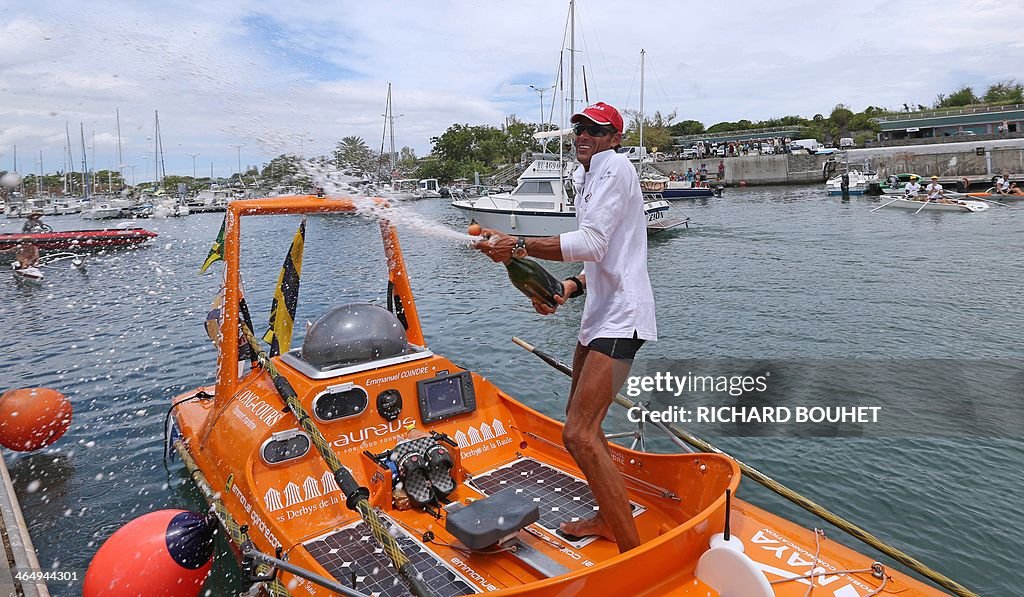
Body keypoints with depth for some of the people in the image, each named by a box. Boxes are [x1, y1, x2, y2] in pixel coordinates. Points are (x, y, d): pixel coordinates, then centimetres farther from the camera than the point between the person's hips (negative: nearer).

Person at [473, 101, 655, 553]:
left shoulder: (613, 166, -7)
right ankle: (610, 519, 34)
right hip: (601, 313, 11)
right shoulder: (589, 179, 23)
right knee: (579, 422, 19)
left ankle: (633, 553, -6)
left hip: (621, 317, -11)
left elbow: (592, 243, -22)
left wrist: (519, 246, -27)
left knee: (579, 434, -17)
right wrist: (569, 289, 6)